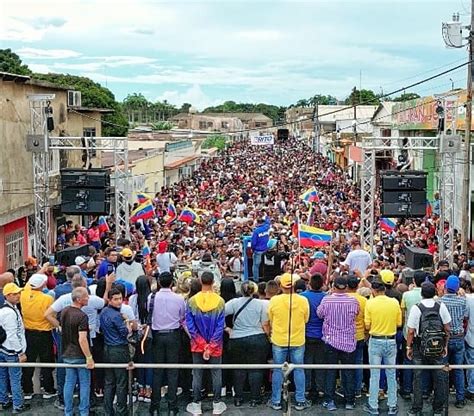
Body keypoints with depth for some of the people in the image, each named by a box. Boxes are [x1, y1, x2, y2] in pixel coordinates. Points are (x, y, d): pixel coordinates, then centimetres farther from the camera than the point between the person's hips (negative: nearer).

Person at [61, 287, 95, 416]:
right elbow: (82, 339, -26)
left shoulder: (64, 312, 3)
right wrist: (89, 357, -21)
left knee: (69, 383, 12)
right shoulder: (82, 316, -22)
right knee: (84, 384, 6)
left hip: (67, 354, 7)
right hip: (80, 355, -7)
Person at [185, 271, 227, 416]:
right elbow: (220, 326, -11)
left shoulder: (192, 301, -9)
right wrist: (211, 347, -8)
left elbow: (190, 325, -10)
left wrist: (202, 344, -8)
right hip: (215, 345, 0)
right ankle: (217, 404, 18)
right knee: (216, 374, 11)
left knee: (197, 375, 10)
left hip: (197, 345, 0)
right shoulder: (220, 301, -10)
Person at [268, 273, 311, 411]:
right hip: (298, 341, 0)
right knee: (299, 370, 12)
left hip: (278, 341, 0)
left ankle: (276, 401, 17)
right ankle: (300, 401, 18)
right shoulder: (303, 300, -11)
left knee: (278, 370, 10)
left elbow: (270, 320, 1)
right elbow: (306, 319, 2)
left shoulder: (274, 300, -12)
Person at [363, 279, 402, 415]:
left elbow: (367, 326, -8)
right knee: (391, 375, 12)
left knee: (375, 375, 6)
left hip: (375, 341, -2)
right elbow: (399, 323, 2)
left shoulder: (370, 303, -11)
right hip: (391, 341, 2)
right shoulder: (394, 302, -5)